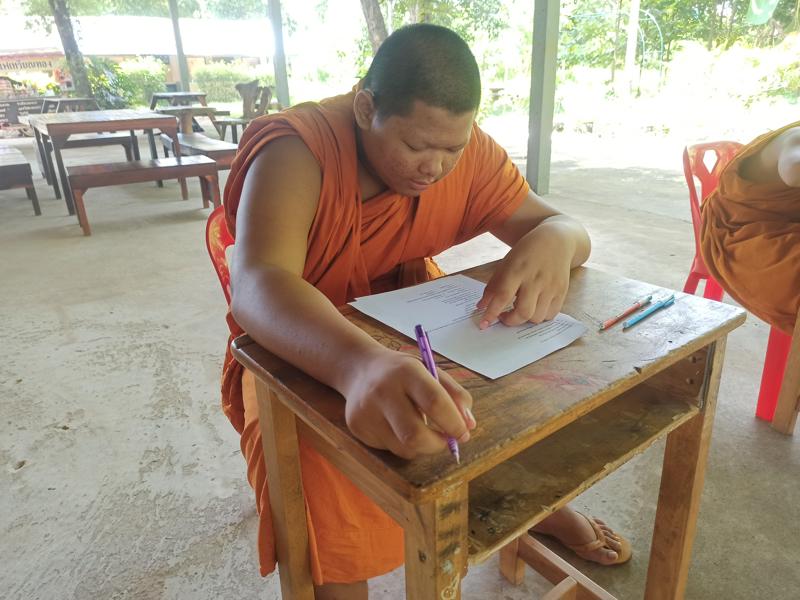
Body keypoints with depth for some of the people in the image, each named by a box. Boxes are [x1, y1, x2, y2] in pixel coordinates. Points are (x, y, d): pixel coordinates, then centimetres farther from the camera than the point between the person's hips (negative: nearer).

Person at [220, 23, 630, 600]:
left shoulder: (468, 151, -9)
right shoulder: (294, 150, -24)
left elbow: (566, 226, -6)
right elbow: (256, 287, -39)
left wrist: (553, 240, -33)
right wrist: (361, 363, -60)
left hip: (414, 331, 5)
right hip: (304, 352, -4)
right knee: (326, 504, -31)